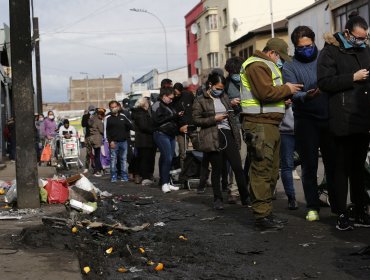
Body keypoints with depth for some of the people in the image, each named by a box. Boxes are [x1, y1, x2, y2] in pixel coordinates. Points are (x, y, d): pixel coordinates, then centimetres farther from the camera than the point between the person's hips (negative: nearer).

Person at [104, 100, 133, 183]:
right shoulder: (108, 118, 1)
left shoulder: (123, 116, 9)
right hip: (113, 142, -3)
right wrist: (110, 141, -10)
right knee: (113, 160, -2)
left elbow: (131, 126, 17)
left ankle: (124, 176, 10)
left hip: (123, 141, 3)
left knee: (123, 159, 5)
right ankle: (113, 177, 4)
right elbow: (106, 131, -2)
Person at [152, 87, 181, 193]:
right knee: (167, 158, -14)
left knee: (168, 158, 6)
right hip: (161, 134, -9)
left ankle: (166, 182, 11)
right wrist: (172, 117, -13)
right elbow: (157, 120, -16)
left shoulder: (168, 106, 22)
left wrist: (177, 116, 7)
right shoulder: (157, 105, -5)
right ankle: (164, 183, -11)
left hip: (170, 135, 9)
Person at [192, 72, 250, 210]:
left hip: (228, 135, 4)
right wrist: (214, 119, -12)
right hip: (213, 139, -4)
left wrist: (237, 135, 13)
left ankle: (245, 198, 4)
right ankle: (218, 199, 11)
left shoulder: (224, 97, 18)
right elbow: (196, 120, -4)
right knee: (216, 170, 0)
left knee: (238, 167, -2)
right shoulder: (200, 101, 2)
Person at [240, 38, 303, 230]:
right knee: (262, 171, -10)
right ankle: (262, 216, -7)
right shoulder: (257, 66, -10)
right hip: (259, 125, -11)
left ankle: (266, 212, 20)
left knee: (271, 171, 13)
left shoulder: (267, 66, 25)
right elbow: (266, 92, -21)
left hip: (270, 124, 11)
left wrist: (285, 95, 10)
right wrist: (287, 89, -8)